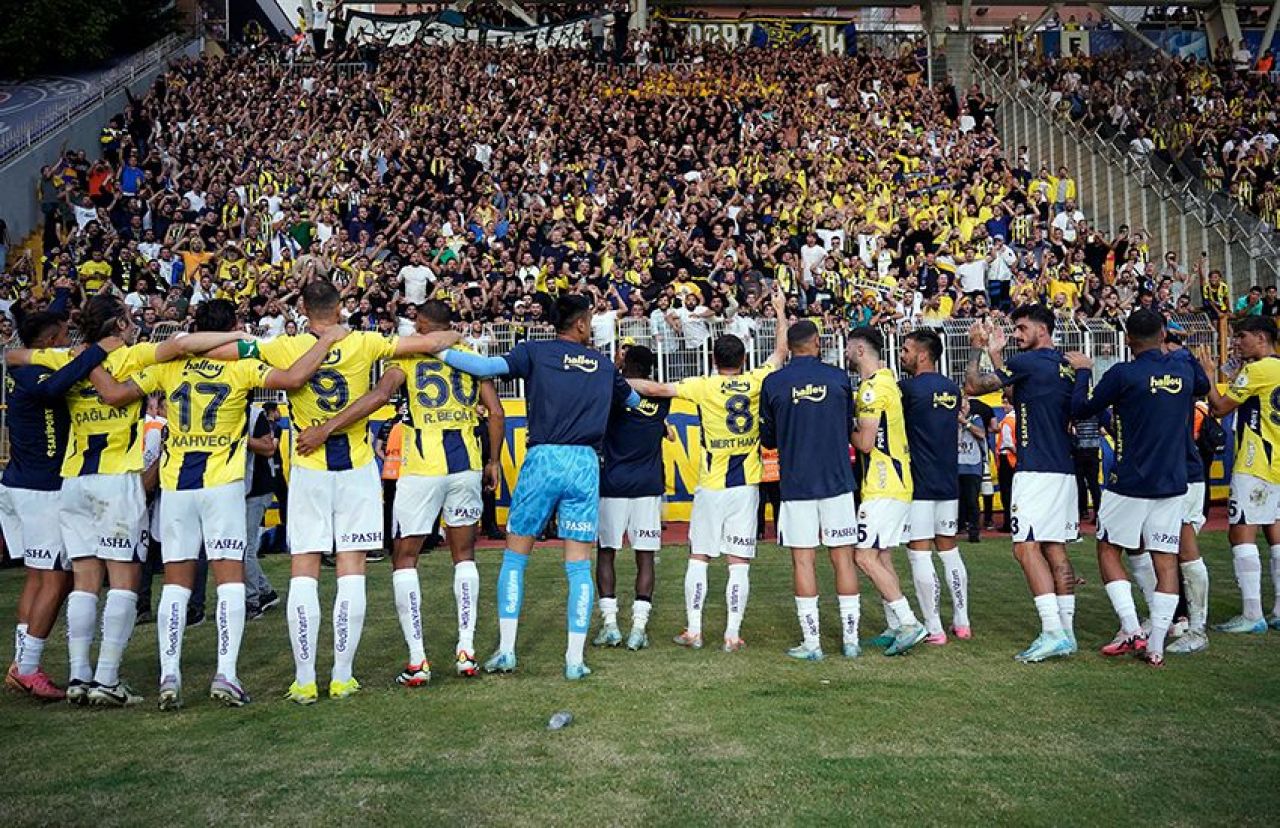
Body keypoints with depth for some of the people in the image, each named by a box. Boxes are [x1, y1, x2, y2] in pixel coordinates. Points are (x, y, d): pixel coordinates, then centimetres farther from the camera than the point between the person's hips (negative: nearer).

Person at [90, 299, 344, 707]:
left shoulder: (168, 366, 4)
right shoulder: (242, 368, -5)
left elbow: (113, 394, 4)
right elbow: (294, 378, -17)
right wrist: (326, 340, -6)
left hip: (175, 486, 3)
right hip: (222, 486, -3)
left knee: (176, 582, 8)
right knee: (230, 578, 1)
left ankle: (169, 675, 4)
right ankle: (226, 673, -7)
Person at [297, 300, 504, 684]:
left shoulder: (408, 352, 0)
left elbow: (380, 395, -18)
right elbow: (496, 412, 7)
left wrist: (325, 429, -19)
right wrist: (492, 461, 18)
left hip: (422, 467, -3)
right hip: (466, 464, 4)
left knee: (404, 558, 7)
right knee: (464, 554, 18)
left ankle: (417, 661, 2)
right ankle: (466, 650, 14)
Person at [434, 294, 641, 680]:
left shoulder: (535, 352, 3)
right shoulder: (602, 364, 15)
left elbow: (490, 367, -12)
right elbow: (633, 399, 32)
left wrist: (438, 351, -3)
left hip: (543, 459, -2)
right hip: (585, 463, 2)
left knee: (515, 556, 11)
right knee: (579, 565, 5)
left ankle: (506, 650, 10)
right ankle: (575, 659, 5)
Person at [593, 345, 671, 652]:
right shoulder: (662, 398, 5)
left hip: (613, 485, -2)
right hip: (648, 487, 2)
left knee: (606, 553, 7)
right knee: (645, 557, 4)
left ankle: (609, 623, 2)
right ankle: (639, 626, -1)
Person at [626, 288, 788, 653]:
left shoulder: (703, 386, -7)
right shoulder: (755, 383, 0)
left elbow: (658, 388, -8)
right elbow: (781, 353, 15)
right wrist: (781, 310, 26)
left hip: (711, 485, -1)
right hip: (746, 485, 2)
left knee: (698, 558, 8)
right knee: (739, 562, 3)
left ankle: (693, 631, 9)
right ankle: (733, 634, 4)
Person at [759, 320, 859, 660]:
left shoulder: (773, 382, -3)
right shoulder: (838, 377, 1)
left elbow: (768, 438, 6)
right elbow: (849, 428, 13)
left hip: (795, 482, -1)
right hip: (837, 480, 1)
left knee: (803, 559, 4)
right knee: (843, 556, 7)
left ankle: (811, 643, 5)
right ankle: (850, 639, 11)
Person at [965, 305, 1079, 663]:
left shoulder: (1027, 361, -9)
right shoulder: (1066, 367, 17)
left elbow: (973, 386, -6)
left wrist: (976, 349, 8)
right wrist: (995, 353, 24)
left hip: (1036, 470, -9)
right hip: (1064, 470, 9)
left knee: (1027, 547, -9)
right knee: (1055, 549, 10)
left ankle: (1053, 632, -15)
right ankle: (1066, 631, 11)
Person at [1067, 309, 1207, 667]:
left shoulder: (1123, 374, -13)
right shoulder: (1184, 370, 3)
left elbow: (1082, 410, -3)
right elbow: (1204, 386, 28)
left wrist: (1083, 371, 11)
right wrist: (1167, 354, 34)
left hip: (1129, 482, -4)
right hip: (1173, 482, 4)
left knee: (1108, 550, 11)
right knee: (1165, 561, 6)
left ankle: (1131, 630, 0)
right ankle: (1156, 647, 6)